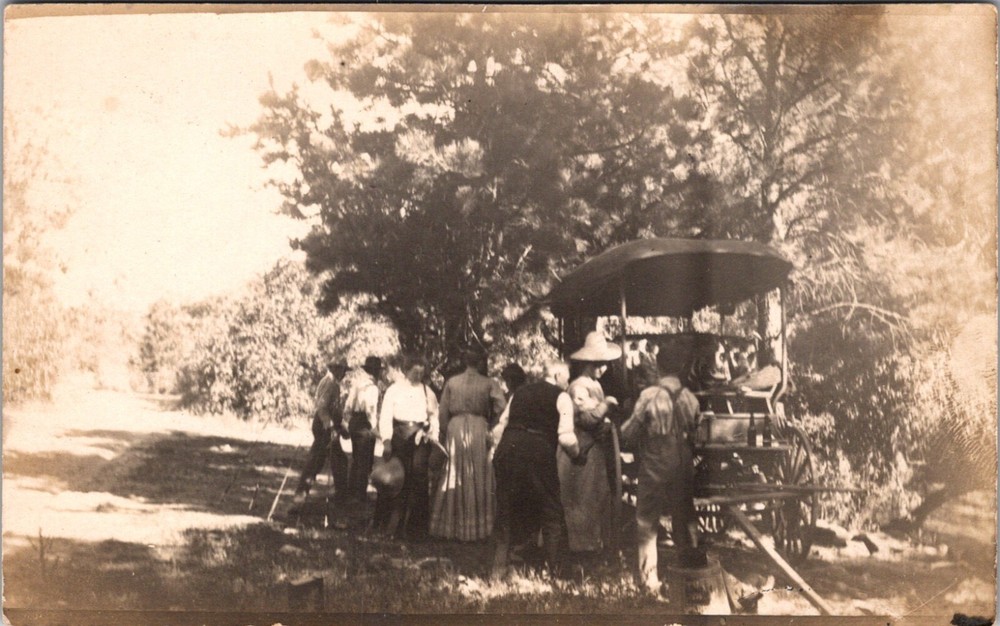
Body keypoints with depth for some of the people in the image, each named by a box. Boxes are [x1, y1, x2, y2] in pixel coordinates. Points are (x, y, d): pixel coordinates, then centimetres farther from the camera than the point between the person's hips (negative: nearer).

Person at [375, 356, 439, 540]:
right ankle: (390, 524, 13)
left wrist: (434, 440, -1)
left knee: (418, 480, -4)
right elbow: (385, 416, -3)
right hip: (398, 437, -2)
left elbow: (434, 417, 10)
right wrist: (386, 441, -14)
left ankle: (413, 526, 3)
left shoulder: (427, 392, 13)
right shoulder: (394, 390, 4)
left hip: (420, 439, 2)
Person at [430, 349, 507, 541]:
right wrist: (490, 422, 1)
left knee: (454, 477, 9)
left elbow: (443, 413, 3)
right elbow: (501, 406, -15)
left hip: (455, 427, 2)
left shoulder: (452, 382, 3)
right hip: (479, 429, -1)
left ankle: (450, 525, 13)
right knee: (478, 478, 6)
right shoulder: (488, 383, -2)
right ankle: (475, 527, 8)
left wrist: (446, 432, 13)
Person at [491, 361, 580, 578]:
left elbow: (499, 428, 19)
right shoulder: (561, 397, 5)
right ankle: (554, 571, 9)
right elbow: (565, 437, -6)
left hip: (507, 452, 5)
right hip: (539, 454, -5)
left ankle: (499, 568, 17)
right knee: (551, 514, 9)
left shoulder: (520, 392, 21)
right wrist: (577, 452, 13)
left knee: (506, 512, 16)